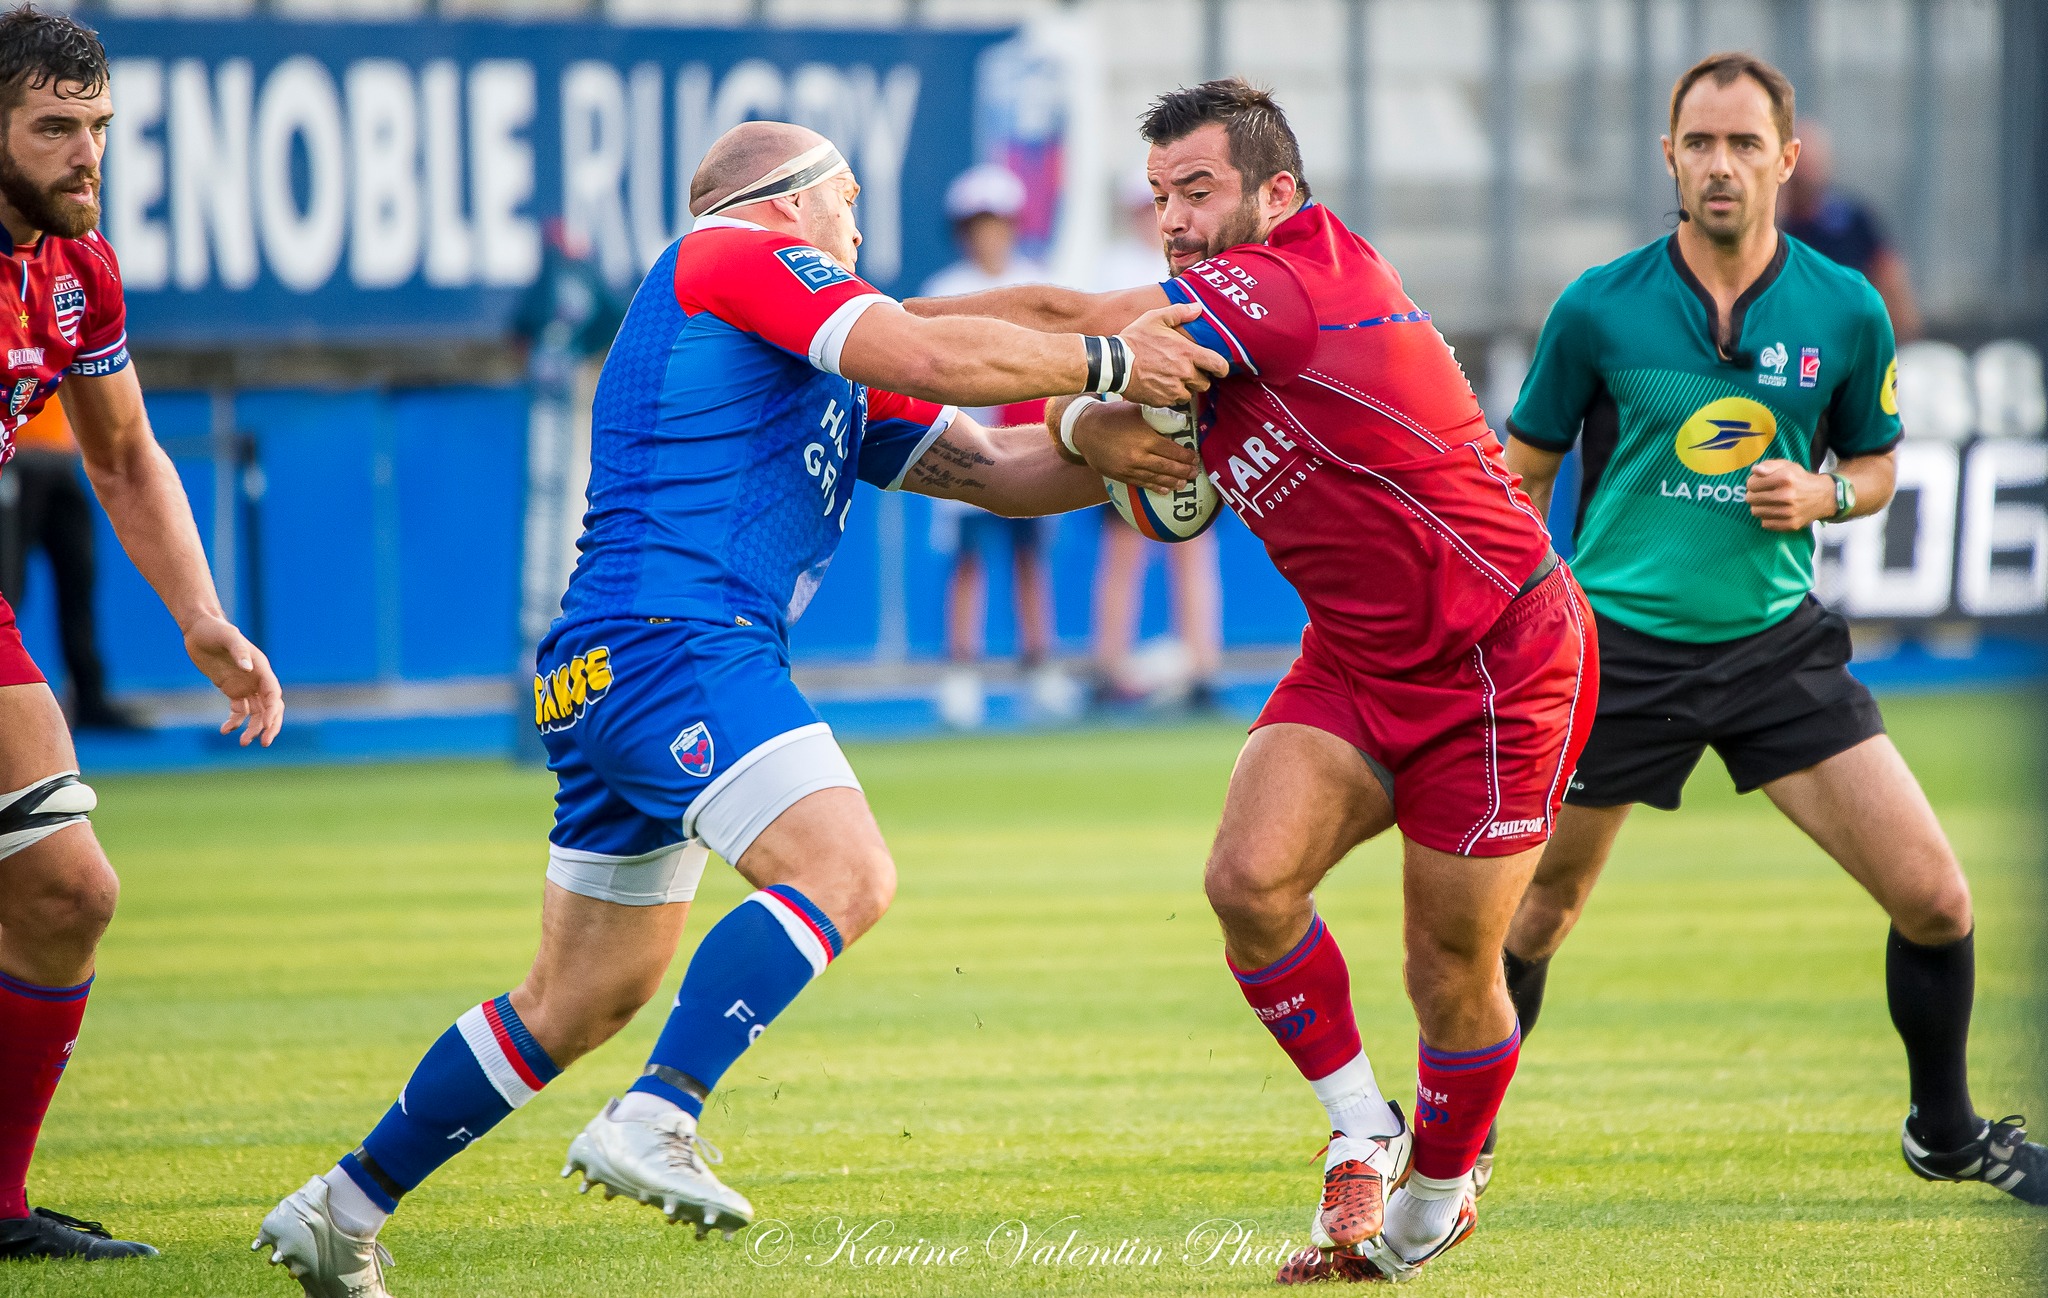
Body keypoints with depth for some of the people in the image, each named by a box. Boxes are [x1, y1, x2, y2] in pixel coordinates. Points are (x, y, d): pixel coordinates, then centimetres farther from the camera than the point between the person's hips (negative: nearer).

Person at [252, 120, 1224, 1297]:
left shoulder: (835, 388, 28)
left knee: (586, 998, 15)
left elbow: (997, 468, 23)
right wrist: (1106, 362, -4)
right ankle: (654, 1123, -30)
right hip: (667, 636, -10)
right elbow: (934, 359, -12)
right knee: (843, 872, -24)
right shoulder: (739, 254, 0)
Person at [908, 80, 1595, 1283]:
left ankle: (1441, 1193, 26)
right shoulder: (1212, 321, 5)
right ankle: (1362, 1135, 5)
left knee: (1452, 975, -2)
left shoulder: (1312, 274, -22)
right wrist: (1092, 428, -23)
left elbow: (1066, 321, -23)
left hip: (1503, 664, -7)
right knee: (1250, 878, -15)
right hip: (1356, 662, 7)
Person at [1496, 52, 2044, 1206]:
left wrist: (1821, 494, -10)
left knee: (1935, 900, -5)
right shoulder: (1600, 309, -7)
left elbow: (1876, 466, 12)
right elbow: (1524, 471, 5)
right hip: (1618, 645, -1)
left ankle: (1946, 1131, 18)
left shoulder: (1847, 311, -3)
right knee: (1539, 914, 9)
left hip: (1777, 642, 1)